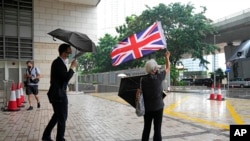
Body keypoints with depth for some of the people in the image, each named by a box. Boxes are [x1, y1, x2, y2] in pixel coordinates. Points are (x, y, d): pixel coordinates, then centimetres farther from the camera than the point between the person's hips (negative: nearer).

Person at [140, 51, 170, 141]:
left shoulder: (143, 80, -5)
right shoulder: (158, 77, -11)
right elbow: (168, 68, 4)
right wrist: (167, 57, 18)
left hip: (147, 107, 3)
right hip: (158, 107, -3)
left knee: (146, 128, 13)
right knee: (157, 129, 3)